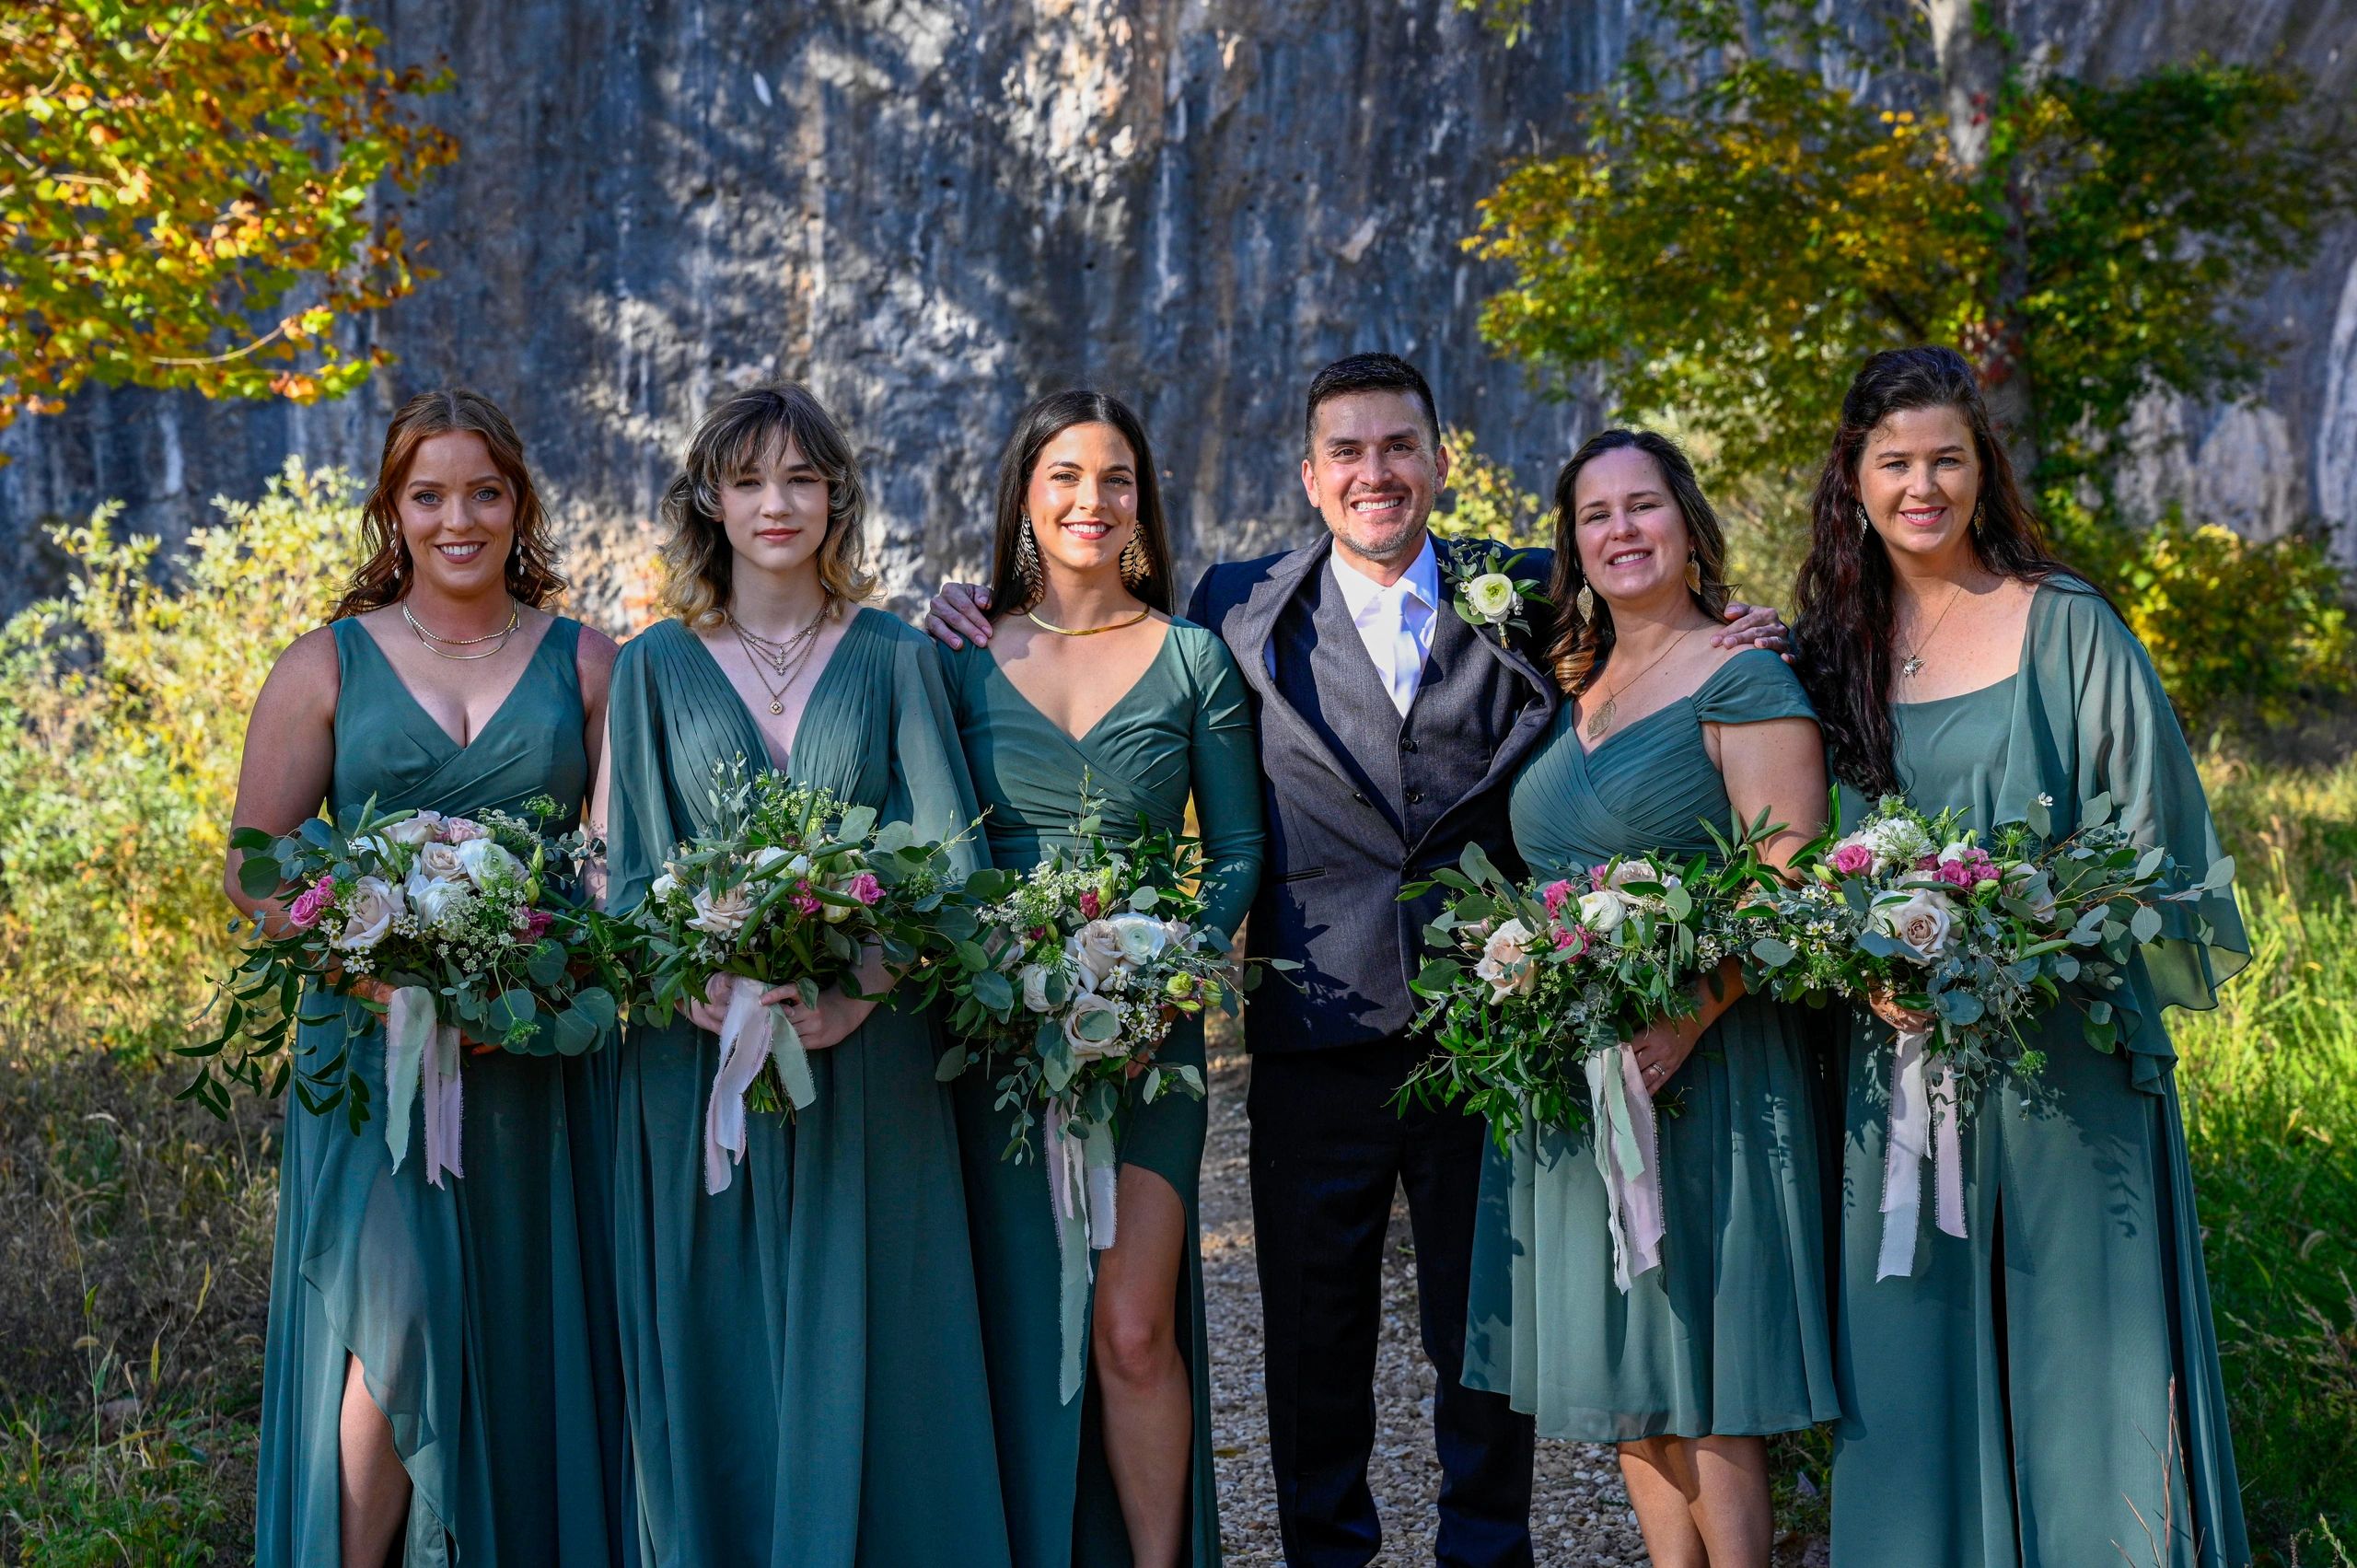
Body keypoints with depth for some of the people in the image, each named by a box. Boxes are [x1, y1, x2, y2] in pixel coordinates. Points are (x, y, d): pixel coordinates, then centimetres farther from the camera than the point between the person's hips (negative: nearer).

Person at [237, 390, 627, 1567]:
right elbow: (253, 868, 3)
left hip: (536, 1059, 1)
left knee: (523, 1337, 3)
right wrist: (383, 976, -13)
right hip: (373, 1044, -1)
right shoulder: (326, 666, 6)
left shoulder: (585, 664, 8)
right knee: (394, 1313, -14)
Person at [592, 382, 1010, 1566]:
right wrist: (702, 987, -16)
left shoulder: (895, 660, 7)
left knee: (864, 1349, 1)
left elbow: (946, 855, -1)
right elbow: (624, 869, 2)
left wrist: (864, 983, -17)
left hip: (867, 1057, 0)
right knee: (717, 1359, 4)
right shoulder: (656, 667, 7)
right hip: (699, 1056, 0)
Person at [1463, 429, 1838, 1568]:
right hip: (1570, 1074, 7)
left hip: (1702, 1065, -7)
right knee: (1620, 1370, 10)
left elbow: (1789, 882, -15)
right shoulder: (1570, 690, 15)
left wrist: (1693, 1016, -26)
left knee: (1703, 1376, -3)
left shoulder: (1742, 678, -7)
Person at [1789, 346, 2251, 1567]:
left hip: (2059, 1052, -3)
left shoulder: (2063, 629, -3)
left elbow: (2147, 832, -3)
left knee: (2076, 1354, 2)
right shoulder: (1835, 645, 8)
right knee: (1916, 1365, 8)